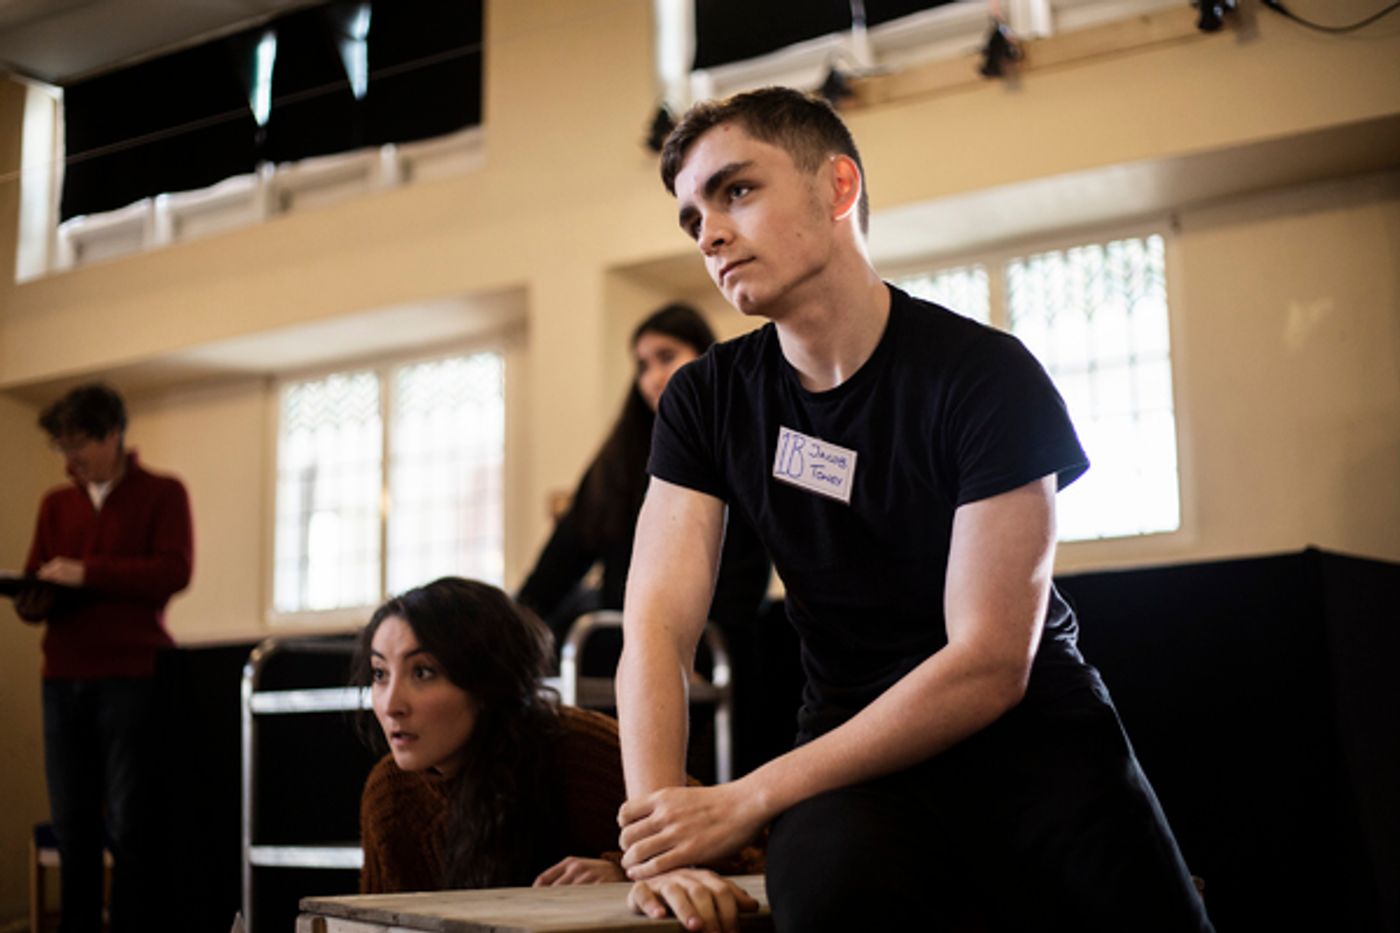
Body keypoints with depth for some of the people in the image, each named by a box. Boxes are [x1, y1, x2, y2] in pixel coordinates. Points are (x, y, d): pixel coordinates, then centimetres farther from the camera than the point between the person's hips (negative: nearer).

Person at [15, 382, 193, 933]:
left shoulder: (162, 494, 3)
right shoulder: (56, 504, 16)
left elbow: (174, 571, -10)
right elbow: (35, 589, 14)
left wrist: (86, 573, -16)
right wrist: (30, 601, -10)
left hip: (130, 677, -4)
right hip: (63, 679, 5)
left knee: (129, 825, -3)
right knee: (71, 825, 6)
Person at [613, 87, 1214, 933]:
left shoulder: (987, 377, -14)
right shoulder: (707, 402, 1)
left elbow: (990, 665, -18)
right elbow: (657, 625, -8)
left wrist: (744, 801, -21)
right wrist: (659, 842, -25)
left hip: (1033, 734, -1)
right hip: (861, 746, 1)